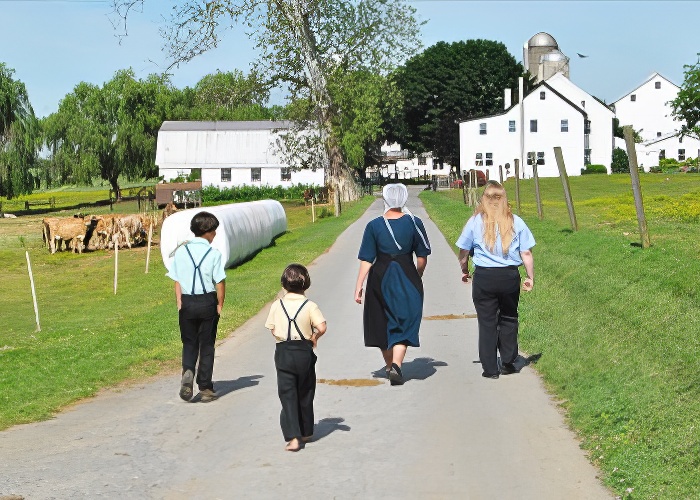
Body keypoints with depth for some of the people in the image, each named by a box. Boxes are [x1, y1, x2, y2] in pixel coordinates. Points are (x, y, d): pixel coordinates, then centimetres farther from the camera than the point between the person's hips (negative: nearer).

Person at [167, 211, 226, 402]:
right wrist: (220, 305, 3)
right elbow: (220, 282, -8)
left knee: (189, 343, 15)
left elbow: (177, 281, 3)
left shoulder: (180, 252, 2)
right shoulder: (214, 253, -8)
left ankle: (187, 372, -13)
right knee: (206, 345, 8)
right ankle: (205, 388, 13)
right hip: (207, 302, -2)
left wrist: (179, 303, 10)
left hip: (187, 302, 2)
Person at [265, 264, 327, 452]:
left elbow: (271, 329, 2)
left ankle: (293, 437, -11)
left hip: (283, 352, 0)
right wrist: (314, 337, 4)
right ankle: (306, 432, 29)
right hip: (304, 353, 0)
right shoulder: (310, 306, -8)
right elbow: (322, 327, -16)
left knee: (287, 395, 1)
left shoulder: (277, 305, -2)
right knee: (305, 394, 16)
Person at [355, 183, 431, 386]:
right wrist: (417, 277, 16)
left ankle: (389, 366, 28)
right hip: (407, 278, -1)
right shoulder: (414, 223, -4)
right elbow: (422, 257, 0)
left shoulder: (374, 225, -4)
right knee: (404, 323, 4)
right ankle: (396, 365, -15)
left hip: (380, 278, 1)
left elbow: (366, 260, -6)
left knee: (382, 322, 16)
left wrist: (358, 286, 0)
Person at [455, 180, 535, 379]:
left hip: (484, 278, -1)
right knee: (509, 319, 16)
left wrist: (464, 271, 20)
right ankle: (508, 363, 20)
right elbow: (526, 253, 0)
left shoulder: (475, 221, -3)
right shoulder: (516, 222, 0)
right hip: (510, 277, 1)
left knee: (487, 322, 6)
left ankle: (490, 369, 8)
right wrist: (530, 277, 11)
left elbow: (463, 252, 3)